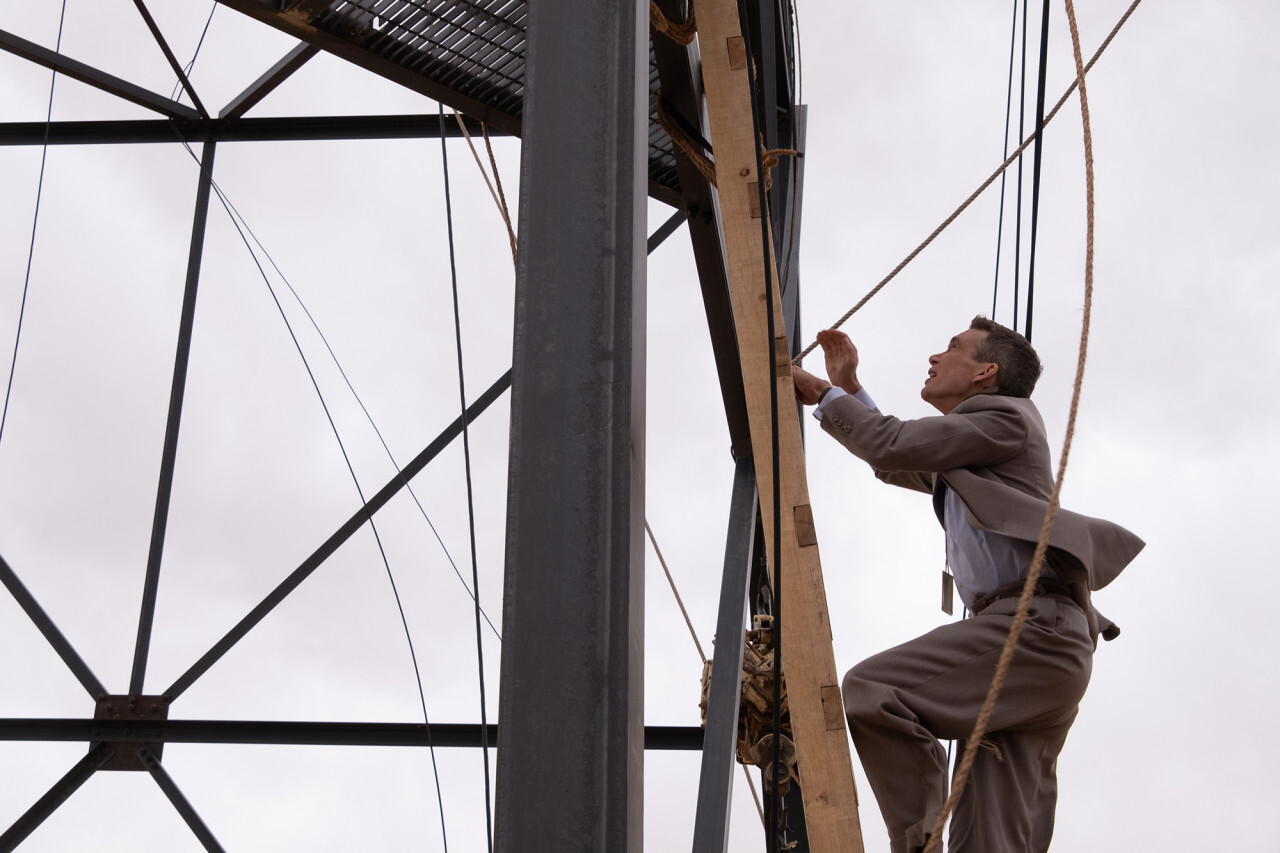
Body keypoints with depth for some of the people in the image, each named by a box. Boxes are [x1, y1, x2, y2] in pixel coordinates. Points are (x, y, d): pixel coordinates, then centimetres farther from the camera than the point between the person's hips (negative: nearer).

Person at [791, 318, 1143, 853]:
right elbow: (896, 466, 46)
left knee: (868, 691, -23)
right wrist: (848, 388, 40)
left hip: (1033, 625, -10)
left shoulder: (1005, 416, 4)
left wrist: (823, 397, 8)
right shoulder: (957, 457, 32)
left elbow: (894, 446, -5)